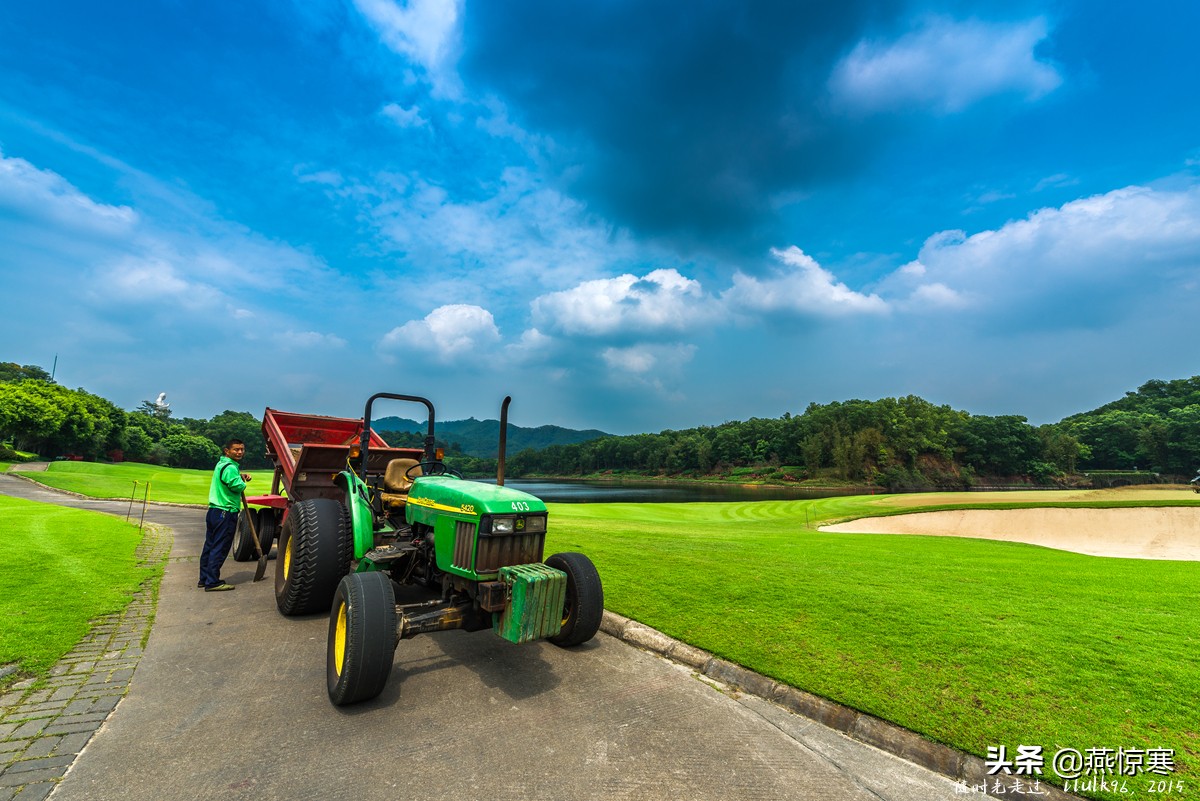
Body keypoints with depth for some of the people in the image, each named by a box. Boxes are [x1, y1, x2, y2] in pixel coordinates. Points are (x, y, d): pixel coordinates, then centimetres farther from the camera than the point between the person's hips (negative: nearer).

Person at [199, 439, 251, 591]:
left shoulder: (221, 464, 15)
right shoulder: (230, 467, -18)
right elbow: (237, 486, -26)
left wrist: (240, 475, 13)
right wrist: (242, 481, -3)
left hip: (214, 510, 10)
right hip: (226, 513, -10)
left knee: (210, 545, 16)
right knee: (220, 548, -4)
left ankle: (204, 579, 26)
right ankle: (212, 582, 0)